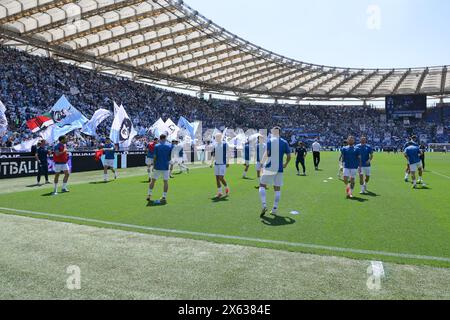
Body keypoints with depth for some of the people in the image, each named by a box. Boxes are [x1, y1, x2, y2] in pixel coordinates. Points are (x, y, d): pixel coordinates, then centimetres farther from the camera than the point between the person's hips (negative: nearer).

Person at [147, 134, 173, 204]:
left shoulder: (156, 146, -1)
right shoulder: (170, 146, 0)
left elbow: (154, 157, -4)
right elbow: (172, 156, 0)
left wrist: (154, 164, 9)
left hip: (157, 166, 1)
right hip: (166, 166, 0)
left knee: (153, 180, 13)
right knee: (166, 181, 6)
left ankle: (149, 195, 14)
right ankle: (164, 197, 3)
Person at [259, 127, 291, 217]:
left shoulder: (270, 141, -5)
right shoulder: (284, 142, 6)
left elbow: (267, 154, -16)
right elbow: (289, 156, 6)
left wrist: (263, 163, -3)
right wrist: (285, 165, 22)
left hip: (269, 167, -3)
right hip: (279, 169, 3)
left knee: (262, 185, 8)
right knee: (277, 189, 9)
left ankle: (264, 205, -9)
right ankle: (275, 209, 11)